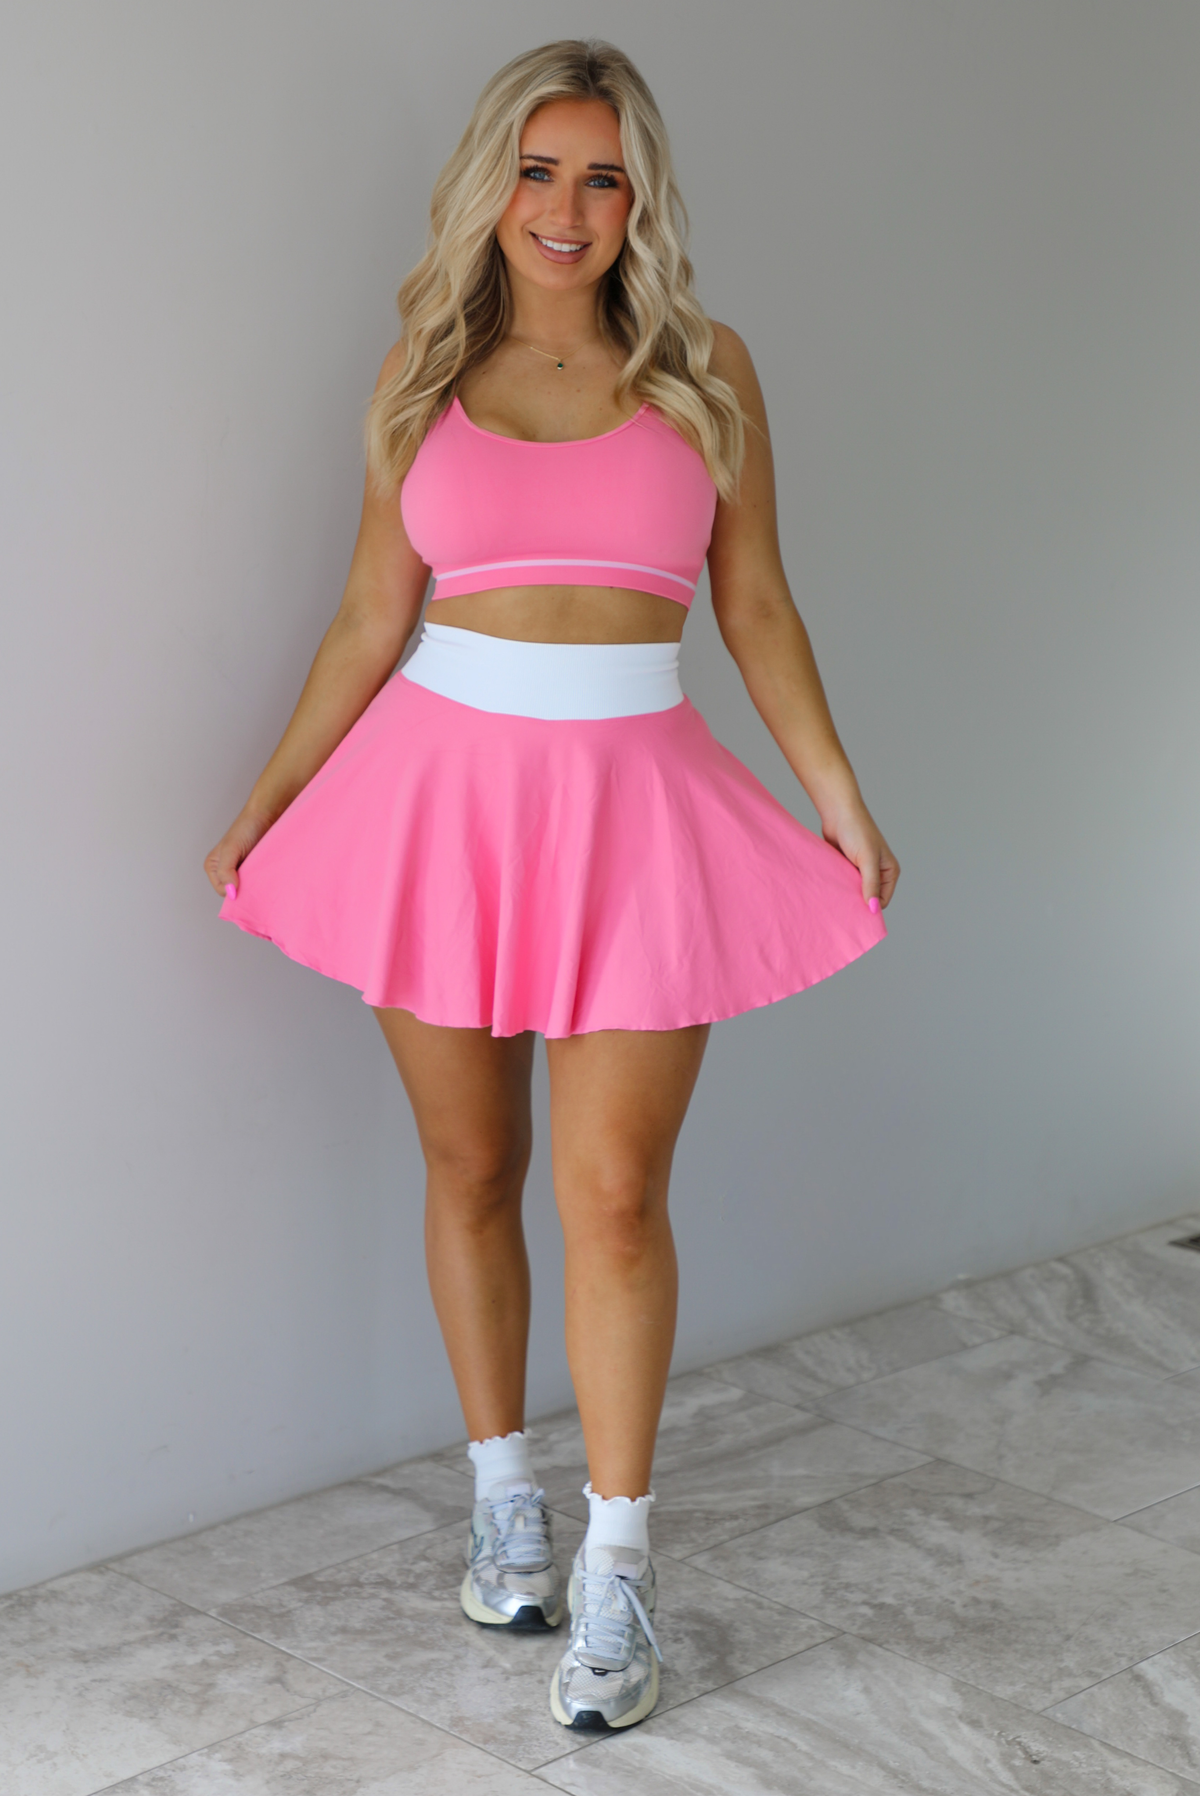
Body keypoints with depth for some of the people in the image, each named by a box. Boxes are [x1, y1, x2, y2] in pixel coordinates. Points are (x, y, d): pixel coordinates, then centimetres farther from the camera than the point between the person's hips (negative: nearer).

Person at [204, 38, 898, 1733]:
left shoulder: (705, 372, 4)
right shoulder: (425, 376, 6)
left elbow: (757, 607, 8)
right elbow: (370, 620, 9)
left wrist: (843, 799, 3)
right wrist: (264, 805, 7)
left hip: (630, 801, -1)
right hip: (440, 783, 2)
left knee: (612, 1194, -4)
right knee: (470, 1170, 10)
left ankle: (617, 1562, 9)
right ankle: (503, 1488, 29)